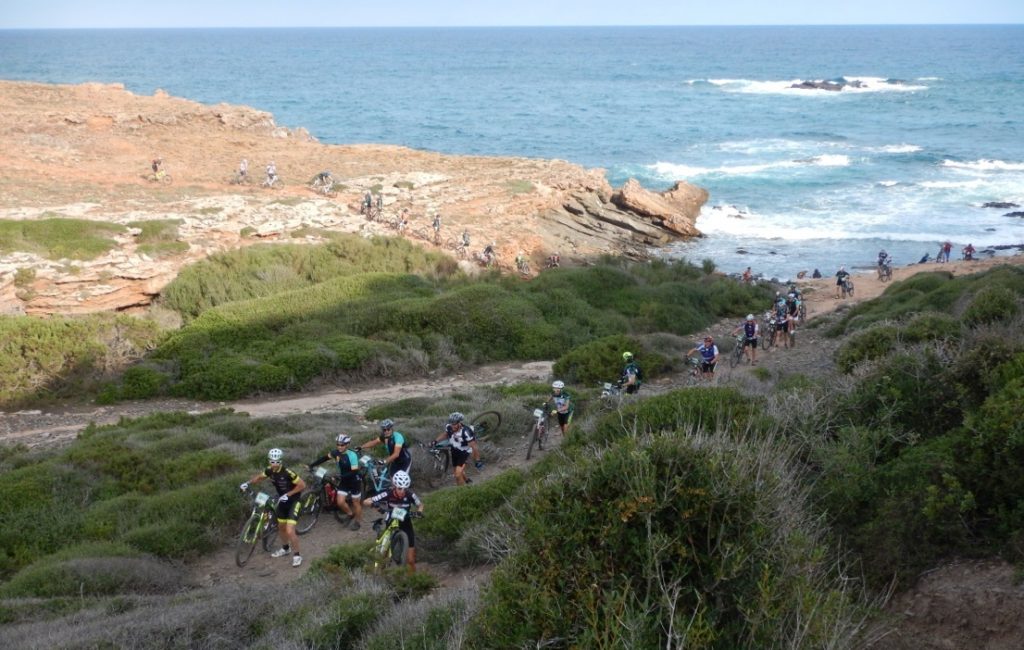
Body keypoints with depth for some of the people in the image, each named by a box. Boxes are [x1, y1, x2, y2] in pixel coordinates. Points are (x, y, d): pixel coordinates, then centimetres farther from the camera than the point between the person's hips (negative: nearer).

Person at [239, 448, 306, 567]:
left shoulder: (287, 473, -29)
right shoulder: (270, 471, -9)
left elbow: (302, 485, -24)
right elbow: (259, 477, 11)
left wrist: (288, 494, -26)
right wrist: (247, 483, -4)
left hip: (293, 501, -7)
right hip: (282, 500, 7)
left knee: (290, 531, -15)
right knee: (281, 527, 22)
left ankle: (297, 555, 1)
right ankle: (285, 548, 45)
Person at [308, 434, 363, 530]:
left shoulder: (352, 455, -27)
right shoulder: (336, 453, -10)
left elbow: (354, 472, -29)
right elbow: (325, 457, 6)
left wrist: (342, 476, -40)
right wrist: (312, 464, -1)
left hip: (354, 481, -5)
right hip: (344, 481, 5)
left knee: (356, 502, 8)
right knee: (340, 502, -2)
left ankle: (357, 521, 28)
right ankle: (351, 515, 26)